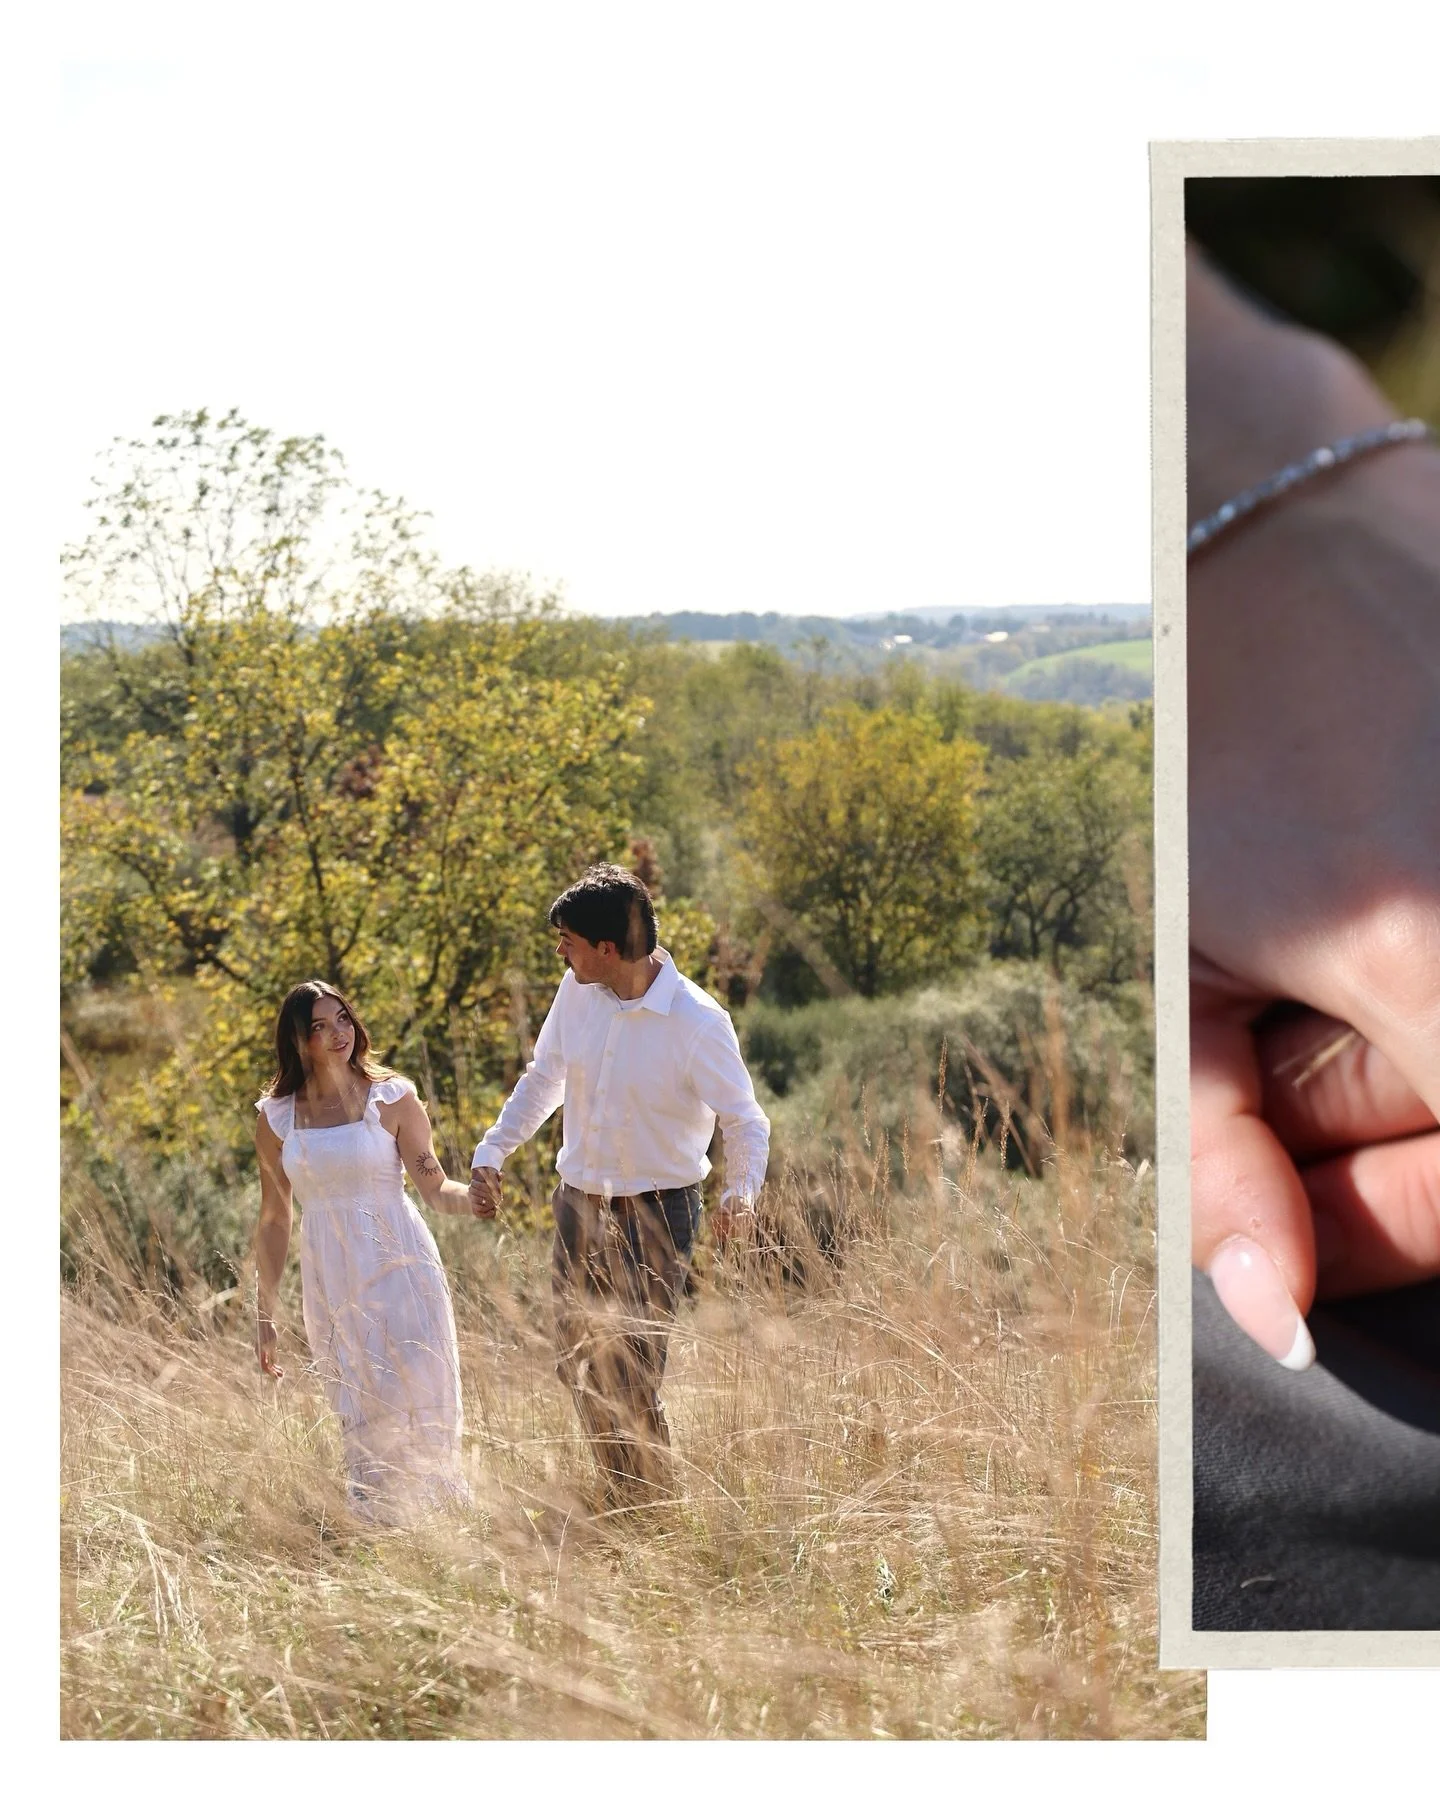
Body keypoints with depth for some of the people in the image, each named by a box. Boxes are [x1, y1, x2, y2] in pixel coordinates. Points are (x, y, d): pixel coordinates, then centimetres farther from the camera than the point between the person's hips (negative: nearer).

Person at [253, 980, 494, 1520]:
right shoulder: (275, 1117, 3)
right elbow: (274, 1220, 8)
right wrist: (265, 1316, 9)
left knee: (417, 1403, -8)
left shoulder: (392, 1098, -3)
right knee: (360, 1415, 5)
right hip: (331, 1280, 2)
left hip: (398, 1267, -2)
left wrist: (470, 1199, -28)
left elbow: (434, 1187, -5)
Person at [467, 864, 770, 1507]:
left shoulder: (698, 1022, -20)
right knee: (579, 1368, 14)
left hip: (655, 1217, -6)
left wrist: (741, 1194, -30)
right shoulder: (578, 990, -4)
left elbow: (747, 1122, -12)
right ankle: (619, 1501, 34)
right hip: (579, 1207, 6)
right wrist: (492, 1150, 1)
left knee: (632, 1382, -7)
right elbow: (543, 1078, 11)